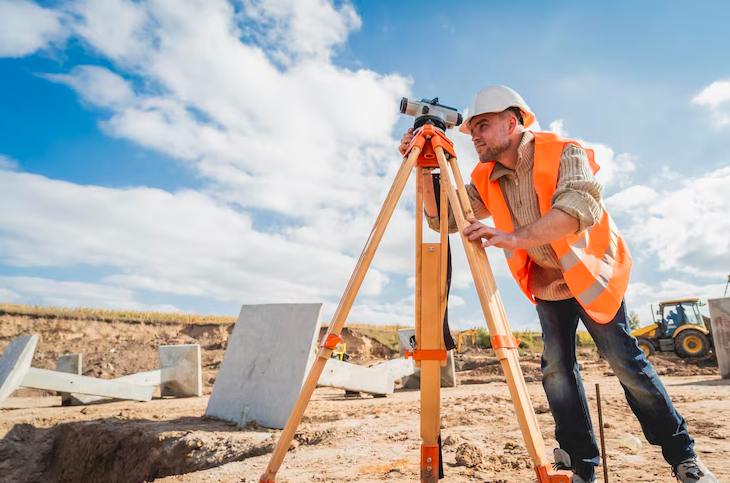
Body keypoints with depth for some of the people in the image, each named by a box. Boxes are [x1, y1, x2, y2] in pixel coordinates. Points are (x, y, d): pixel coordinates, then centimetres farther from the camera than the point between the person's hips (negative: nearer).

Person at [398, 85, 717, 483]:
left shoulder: (564, 153, -19)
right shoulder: (486, 179, -4)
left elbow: (583, 205, -37)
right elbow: (442, 218, -8)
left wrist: (515, 237, -49)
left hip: (591, 273, -4)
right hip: (546, 282, 5)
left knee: (626, 364, -3)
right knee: (556, 367, 0)